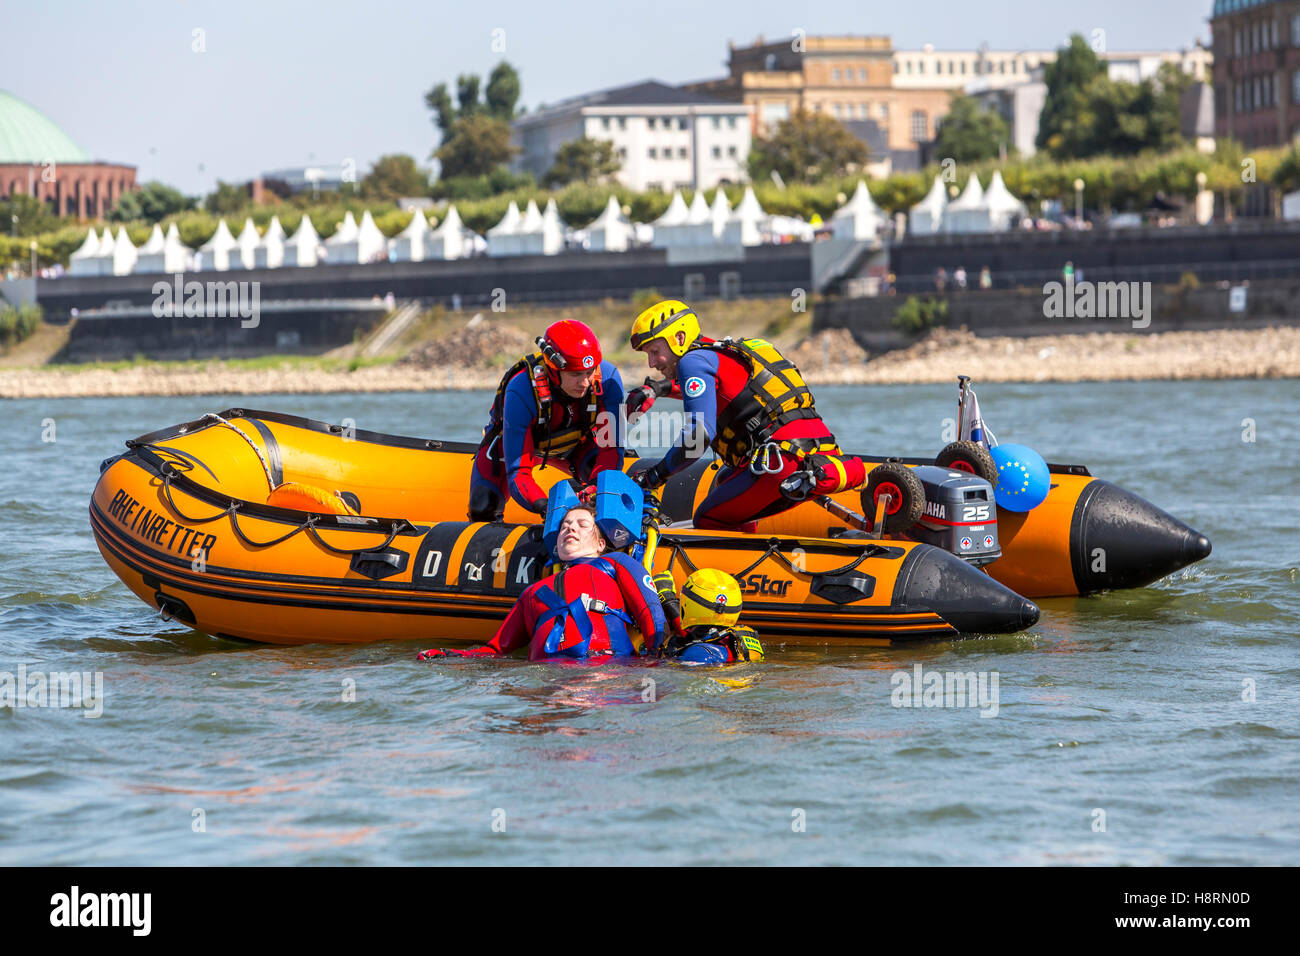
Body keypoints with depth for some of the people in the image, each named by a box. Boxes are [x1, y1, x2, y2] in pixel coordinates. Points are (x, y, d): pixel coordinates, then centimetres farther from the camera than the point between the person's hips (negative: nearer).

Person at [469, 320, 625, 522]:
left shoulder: (607, 377, -34)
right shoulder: (521, 392, -42)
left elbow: (612, 448, -29)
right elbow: (517, 473, -40)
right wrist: (544, 507, -59)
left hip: (573, 443, 2)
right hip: (514, 441, -2)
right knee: (483, 511, -18)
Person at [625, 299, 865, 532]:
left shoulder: (693, 361, 0)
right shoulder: (723, 354, 27)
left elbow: (701, 433, -12)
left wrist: (657, 474, -3)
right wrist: (658, 389, 44)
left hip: (786, 452, -10)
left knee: (708, 521, -4)